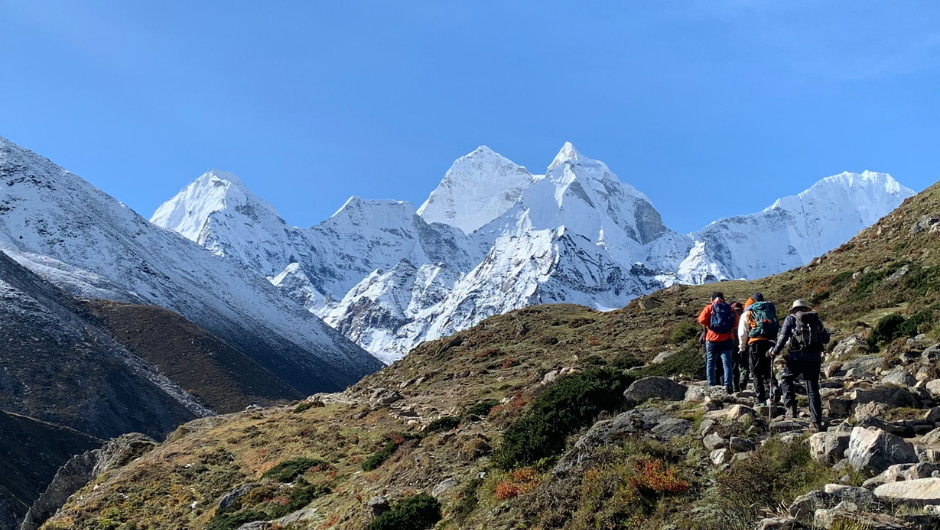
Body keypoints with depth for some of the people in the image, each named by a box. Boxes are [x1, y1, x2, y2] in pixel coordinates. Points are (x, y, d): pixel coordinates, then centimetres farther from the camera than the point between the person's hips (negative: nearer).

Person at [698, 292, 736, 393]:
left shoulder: (709, 308, 0)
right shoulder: (730, 309, 7)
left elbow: (702, 319, -12)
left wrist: (709, 326, 5)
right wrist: (729, 329, 12)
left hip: (712, 340, -1)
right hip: (727, 340, 1)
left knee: (711, 364, 7)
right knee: (727, 363, 1)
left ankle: (711, 386, 6)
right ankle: (728, 384, -12)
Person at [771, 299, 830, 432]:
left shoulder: (791, 319, 6)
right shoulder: (816, 320, 16)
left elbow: (783, 336, -7)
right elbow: (826, 339, 10)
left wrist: (775, 351, 2)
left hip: (797, 357, -3)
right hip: (814, 358, 3)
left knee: (786, 379, 20)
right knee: (813, 390, 7)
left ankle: (791, 407, 5)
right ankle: (817, 422, 6)